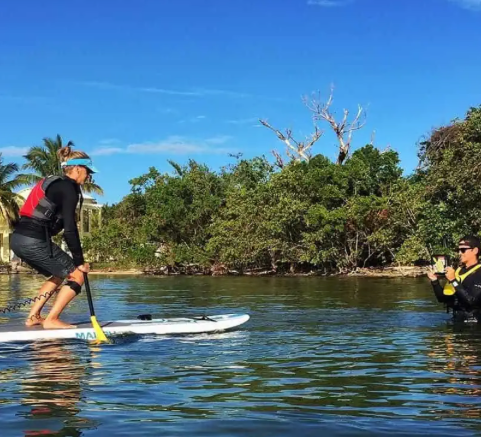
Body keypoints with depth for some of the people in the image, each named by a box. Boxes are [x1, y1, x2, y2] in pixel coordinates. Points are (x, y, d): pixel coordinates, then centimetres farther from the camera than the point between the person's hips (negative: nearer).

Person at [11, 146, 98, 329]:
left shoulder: (53, 183, 22)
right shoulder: (68, 189, -7)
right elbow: (70, 229, -12)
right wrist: (80, 261, -6)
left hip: (18, 238, 9)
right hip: (34, 241, -9)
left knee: (59, 275, 25)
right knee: (77, 275, 1)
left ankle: (33, 316, 22)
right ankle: (51, 320, -1)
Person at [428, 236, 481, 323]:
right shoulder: (459, 270, 10)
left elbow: (471, 300, -25)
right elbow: (443, 299, 10)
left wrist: (454, 281, -24)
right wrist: (435, 281, -4)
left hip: (472, 324, -7)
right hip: (457, 320, 7)